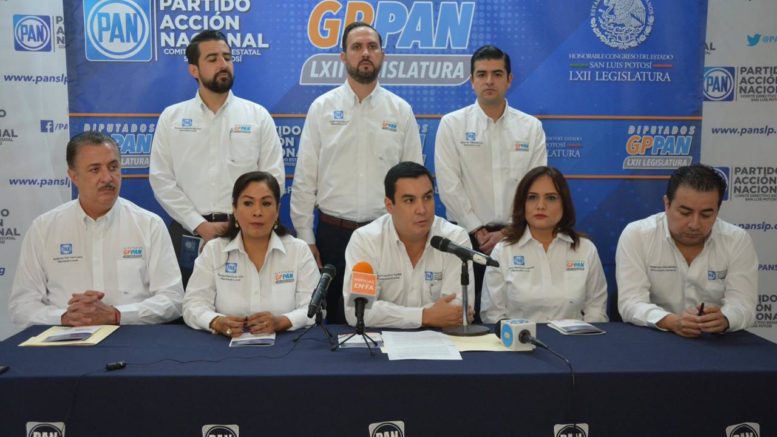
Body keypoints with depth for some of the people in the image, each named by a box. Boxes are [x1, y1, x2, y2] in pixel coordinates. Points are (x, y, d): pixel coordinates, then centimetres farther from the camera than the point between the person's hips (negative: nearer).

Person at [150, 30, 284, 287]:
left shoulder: (258, 116, 4)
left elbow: (273, 177, 0)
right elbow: (161, 179, 1)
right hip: (188, 233, 1)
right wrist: (199, 225, -8)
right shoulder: (171, 117, 6)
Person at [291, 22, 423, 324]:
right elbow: (304, 179, 2)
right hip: (333, 233, 0)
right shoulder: (322, 107, 1)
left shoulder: (401, 111, 3)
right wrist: (306, 238, -1)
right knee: (334, 318, 9)